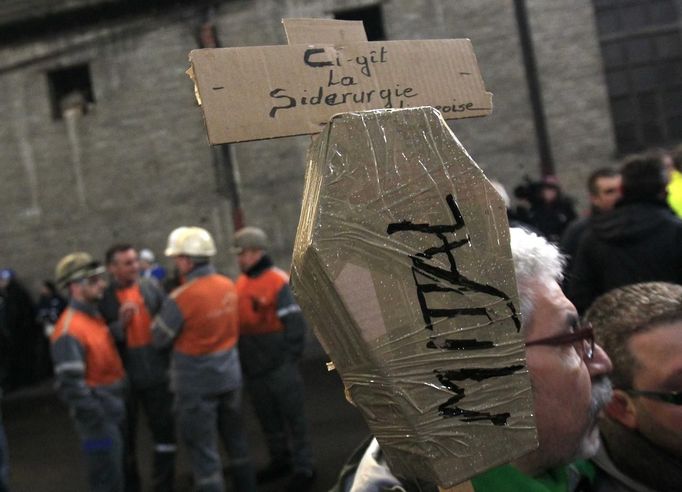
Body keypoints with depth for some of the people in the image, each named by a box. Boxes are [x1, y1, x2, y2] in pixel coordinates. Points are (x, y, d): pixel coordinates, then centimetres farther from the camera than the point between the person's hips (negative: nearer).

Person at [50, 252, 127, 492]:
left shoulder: (94, 316, 8)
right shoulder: (70, 330, -23)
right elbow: (71, 385, -26)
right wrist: (97, 422, -23)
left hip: (115, 409, 9)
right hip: (99, 416, -9)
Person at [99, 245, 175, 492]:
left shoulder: (152, 288, 0)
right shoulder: (103, 298, -8)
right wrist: (120, 324, -24)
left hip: (156, 374, 2)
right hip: (122, 378, -2)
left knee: (165, 431, 9)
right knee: (125, 438, 14)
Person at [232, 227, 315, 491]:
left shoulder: (278, 281, -14)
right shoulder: (241, 284, 8)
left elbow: (295, 323, -16)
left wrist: (290, 359, -17)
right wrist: (242, 360, 13)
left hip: (279, 366, -7)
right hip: (254, 368, 7)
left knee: (293, 417, 4)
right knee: (268, 418, 18)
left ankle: (303, 468, 14)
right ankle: (280, 460, 34)